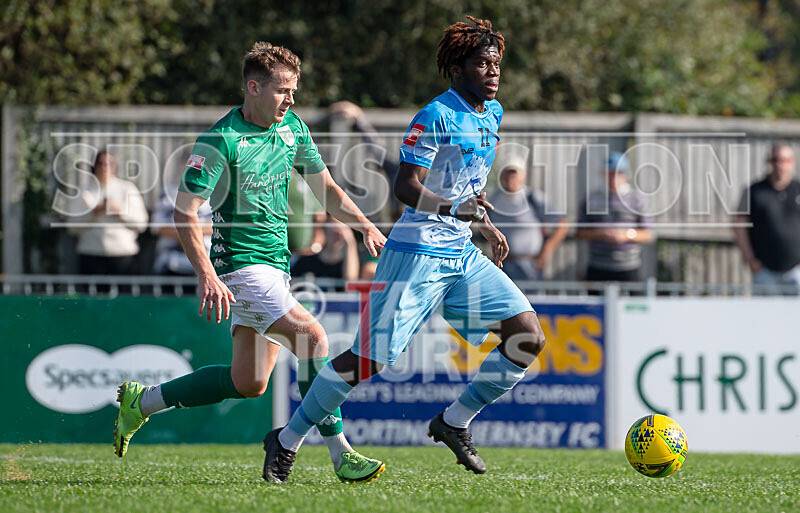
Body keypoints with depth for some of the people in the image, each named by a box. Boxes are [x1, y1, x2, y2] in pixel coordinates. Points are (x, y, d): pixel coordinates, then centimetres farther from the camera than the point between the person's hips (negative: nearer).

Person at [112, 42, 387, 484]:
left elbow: (325, 189, 18)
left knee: (248, 382, 9)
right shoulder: (220, 142, -16)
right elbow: (184, 214, -17)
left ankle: (142, 402, 26)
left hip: (276, 265, 8)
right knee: (313, 337, -23)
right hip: (240, 263, -8)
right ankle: (341, 455, -20)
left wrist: (366, 227, 3)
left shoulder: (292, 127, 7)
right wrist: (207, 276, -28)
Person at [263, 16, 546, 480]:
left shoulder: (493, 113, 13)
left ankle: (455, 422, 7)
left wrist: (486, 225, 29)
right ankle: (288, 439, 5)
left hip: (462, 255, 8)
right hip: (417, 254, -8)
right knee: (372, 359, -10)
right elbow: (406, 187, -20)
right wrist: (455, 208, -34)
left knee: (529, 338, -6)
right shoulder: (437, 116, -13)